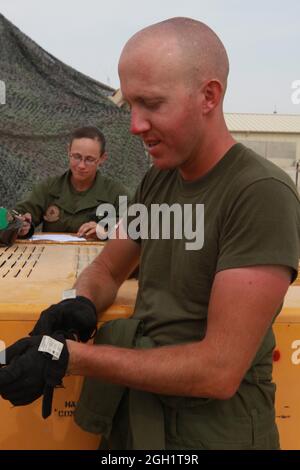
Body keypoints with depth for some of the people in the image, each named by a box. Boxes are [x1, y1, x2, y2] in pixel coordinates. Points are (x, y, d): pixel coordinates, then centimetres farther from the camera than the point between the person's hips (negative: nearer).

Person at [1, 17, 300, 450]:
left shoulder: (262, 195, -22)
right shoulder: (157, 180, 2)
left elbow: (220, 370, -25)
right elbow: (108, 269, 12)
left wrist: (72, 358, -25)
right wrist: (82, 304, -11)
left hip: (210, 429, -6)